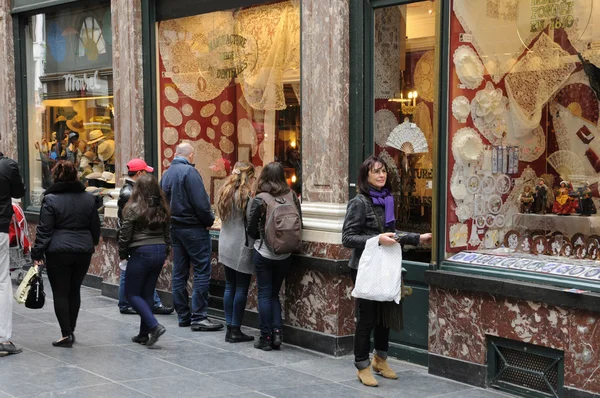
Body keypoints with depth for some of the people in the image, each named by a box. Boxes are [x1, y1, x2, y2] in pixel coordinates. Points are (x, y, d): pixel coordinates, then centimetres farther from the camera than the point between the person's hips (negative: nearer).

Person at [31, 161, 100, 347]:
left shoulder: (51, 199, -7)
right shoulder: (89, 198, 6)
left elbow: (44, 230, -9)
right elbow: (95, 227, 12)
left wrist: (37, 253, -3)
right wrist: (91, 244, 29)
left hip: (58, 252, -4)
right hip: (83, 251, 4)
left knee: (60, 293, 2)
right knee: (74, 291, 15)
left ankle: (66, 334, -1)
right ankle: (71, 330, 22)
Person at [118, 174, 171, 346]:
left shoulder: (134, 208, -12)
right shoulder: (162, 208, 6)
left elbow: (125, 235, -9)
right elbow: (167, 233, 11)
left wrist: (122, 254, 5)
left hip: (141, 253, -6)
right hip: (160, 252, 6)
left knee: (132, 293, 5)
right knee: (148, 293, 13)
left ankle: (154, 326, -11)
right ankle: (144, 334, 16)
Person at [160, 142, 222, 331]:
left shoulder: (167, 173, 12)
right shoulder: (189, 171, -13)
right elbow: (200, 202, -18)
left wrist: (172, 219, 17)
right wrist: (209, 220, -4)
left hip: (174, 228, 9)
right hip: (193, 228, -9)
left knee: (179, 273, 10)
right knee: (202, 271, -6)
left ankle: (183, 316, 15)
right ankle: (199, 317, -9)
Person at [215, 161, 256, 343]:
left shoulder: (225, 193, 9)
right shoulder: (246, 195, -13)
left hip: (225, 245, 7)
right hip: (241, 247, -7)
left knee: (229, 287, 11)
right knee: (241, 289, 0)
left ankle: (230, 329, 14)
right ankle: (235, 330, 2)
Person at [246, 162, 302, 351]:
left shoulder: (259, 200, -12)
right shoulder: (292, 196, -4)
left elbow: (251, 229, -5)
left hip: (264, 253, -3)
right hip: (285, 254, 3)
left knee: (265, 294, 6)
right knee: (274, 293, 17)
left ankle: (266, 337, 6)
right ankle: (277, 332, 5)